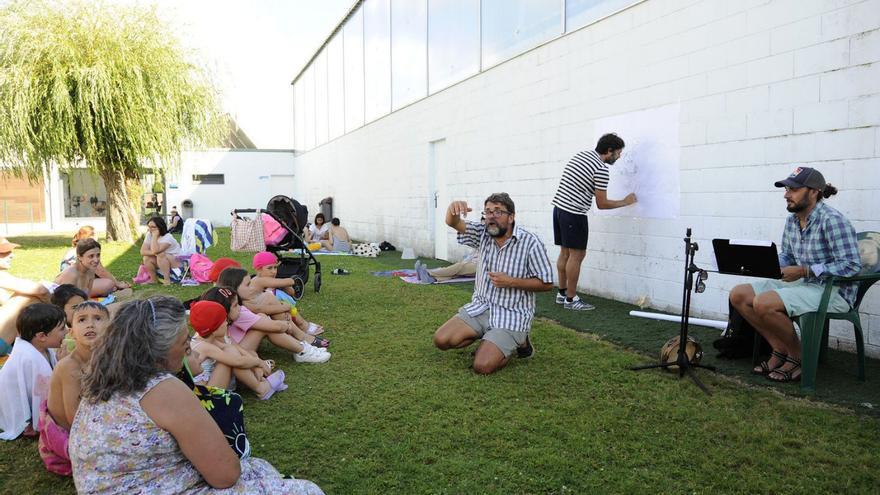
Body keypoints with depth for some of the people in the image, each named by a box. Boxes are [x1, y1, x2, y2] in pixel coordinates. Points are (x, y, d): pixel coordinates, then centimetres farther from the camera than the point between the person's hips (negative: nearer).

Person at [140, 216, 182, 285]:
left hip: (176, 264, -7)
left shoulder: (167, 237, -23)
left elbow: (155, 251, -37)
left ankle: (167, 280, -24)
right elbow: (143, 252, -13)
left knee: (161, 255, -31)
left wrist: (155, 236, -29)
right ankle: (153, 279, 1)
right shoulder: (149, 235, -2)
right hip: (161, 265, 7)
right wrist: (154, 253, -27)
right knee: (146, 258, -16)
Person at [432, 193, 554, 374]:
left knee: (482, 366, -20)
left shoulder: (531, 243, -14)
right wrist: (453, 207, -39)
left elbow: (547, 283, -9)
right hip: (481, 307, 5)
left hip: (512, 314, -5)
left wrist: (511, 282, -19)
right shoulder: (483, 233, 0)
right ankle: (489, 336, 13)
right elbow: (453, 223, -15)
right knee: (441, 340, -9)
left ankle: (519, 340, 9)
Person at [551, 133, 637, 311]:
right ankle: (571, 299, 4)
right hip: (574, 214, -9)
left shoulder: (580, 155, 14)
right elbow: (602, 204, -10)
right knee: (577, 255, -1)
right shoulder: (601, 169, -13)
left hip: (558, 208, 9)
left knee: (565, 252, 15)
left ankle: (562, 293, 22)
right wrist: (625, 202, 4)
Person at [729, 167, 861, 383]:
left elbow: (851, 265, -21)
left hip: (833, 291, -9)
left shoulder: (832, 220, -17)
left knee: (763, 303, -30)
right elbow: (785, 255, 19)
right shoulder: (792, 220, 8)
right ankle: (780, 349, 5)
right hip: (802, 285, 9)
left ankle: (798, 356, -4)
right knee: (738, 295, -3)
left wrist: (803, 271, -25)